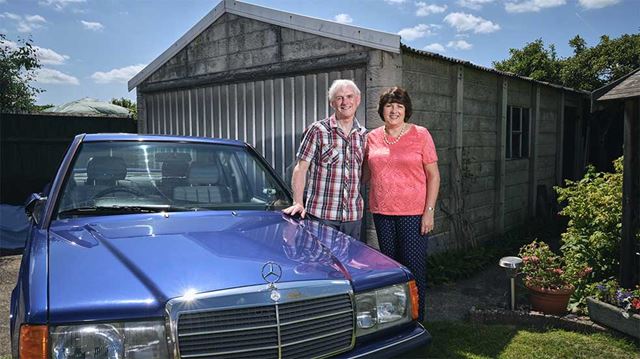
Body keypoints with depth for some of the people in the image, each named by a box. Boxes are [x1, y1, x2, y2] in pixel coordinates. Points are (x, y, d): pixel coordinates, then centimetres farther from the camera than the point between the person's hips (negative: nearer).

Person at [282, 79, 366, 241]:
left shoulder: (363, 135, 10)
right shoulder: (318, 130, -3)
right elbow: (301, 168, -5)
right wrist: (298, 203, -14)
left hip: (354, 215, 4)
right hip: (321, 214, -4)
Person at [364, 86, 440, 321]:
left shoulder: (420, 135, -3)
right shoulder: (373, 137, 7)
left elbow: (433, 175, -4)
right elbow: (367, 173, 19)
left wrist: (429, 211, -10)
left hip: (413, 213, -4)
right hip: (382, 212, 4)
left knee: (414, 267, -1)